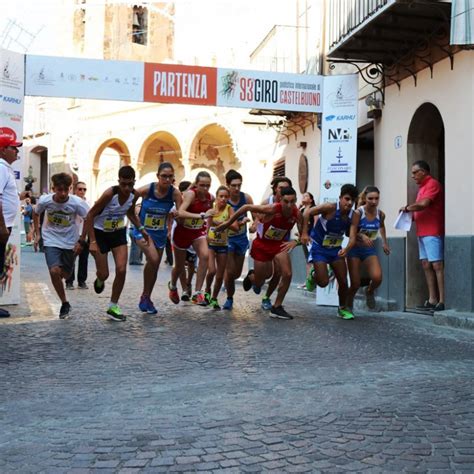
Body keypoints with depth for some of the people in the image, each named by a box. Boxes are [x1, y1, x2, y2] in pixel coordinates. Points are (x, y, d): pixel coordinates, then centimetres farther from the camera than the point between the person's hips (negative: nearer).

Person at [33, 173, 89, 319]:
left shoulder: (77, 203, -23)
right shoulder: (44, 201, -17)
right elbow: (36, 214, 5)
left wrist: (81, 241, -14)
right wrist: (37, 234, 4)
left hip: (70, 242, 0)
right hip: (51, 241, 0)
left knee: (65, 274, 10)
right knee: (54, 271, -20)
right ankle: (64, 303, -2)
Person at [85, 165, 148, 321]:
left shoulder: (134, 195, -11)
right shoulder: (110, 194, -29)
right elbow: (90, 215, -22)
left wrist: (141, 229, 1)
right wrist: (93, 241, -26)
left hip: (118, 232, 4)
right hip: (100, 232, -4)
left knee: (121, 270, -8)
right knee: (104, 274, -1)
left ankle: (113, 307, 7)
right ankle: (100, 280, 40)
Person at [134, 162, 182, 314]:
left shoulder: (175, 193, -14)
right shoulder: (146, 190, -18)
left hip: (160, 234, 4)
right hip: (142, 231, -4)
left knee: (155, 267, 13)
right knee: (153, 259, -26)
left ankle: (146, 298, 36)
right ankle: (146, 296, -6)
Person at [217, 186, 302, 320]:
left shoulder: (296, 214, -18)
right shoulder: (272, 209, -30)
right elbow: (246, 207, -19)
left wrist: (295, 242, -29)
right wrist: (228, 223, -13)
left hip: (279, 245, 3)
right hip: (262, 245, -3)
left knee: (287, 275, -14)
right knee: (260, 281, 7)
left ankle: (277, 307, 4)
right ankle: (251, 277, 47)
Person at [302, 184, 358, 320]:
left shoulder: (352, 216, -8)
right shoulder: (330, 208, -24)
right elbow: (308, 213, -20)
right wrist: (304, 233, -23)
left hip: (336, 250, 5)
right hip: (319, 248, -5)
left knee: (343, 281, 1)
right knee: (323, 282, -11)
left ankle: (343, 308, 22)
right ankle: (313, 276, 25)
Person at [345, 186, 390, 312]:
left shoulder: (380, 214, -4)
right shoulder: (358, 213, -18)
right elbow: (352, 235, -22)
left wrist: (384, 242, 20)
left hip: (370, 250, 3)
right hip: (355, 250, -3)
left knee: (377, 277, -20)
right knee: (355, 284, -4)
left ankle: (369, 291, 15)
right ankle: (348, 305, 26)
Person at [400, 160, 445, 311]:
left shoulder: (432, 184, -8)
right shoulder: (422, 187, 20)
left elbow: (423, 204, -22)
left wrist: (407, 208, -8)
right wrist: (412, 216, 5)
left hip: (433, 232, -9)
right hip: (422, 232, 9)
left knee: (437, 265, -9)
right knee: (426, 265, 7)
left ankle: (442, 301, -9)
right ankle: (432, 300, 9)